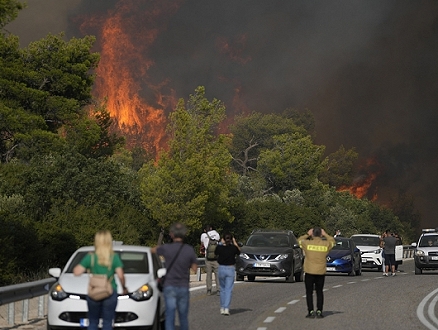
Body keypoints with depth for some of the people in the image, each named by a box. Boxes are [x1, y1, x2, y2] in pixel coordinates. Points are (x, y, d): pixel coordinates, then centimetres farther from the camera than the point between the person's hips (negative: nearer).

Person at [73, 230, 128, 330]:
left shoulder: (90, 257, -3)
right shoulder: (114, 257, -4)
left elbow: (76, 272, -6)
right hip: (110, 295, -1)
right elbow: (120, 276, -8)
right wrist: (124, 288, 9)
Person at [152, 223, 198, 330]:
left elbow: (153, 250, 13)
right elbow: (194, 268, 2)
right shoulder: (190, 250, -7)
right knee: (183, 316, 14)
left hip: (169, 286, -2)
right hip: (184, 287, 2)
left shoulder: (166, 248, -9)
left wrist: (159, 247, 35)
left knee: (170, 316, -4)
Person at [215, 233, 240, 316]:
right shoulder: (234, 248, -9)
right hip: (231, 269, -1)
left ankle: (222, 308, 19)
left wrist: (221, 243, 17)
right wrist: (235, 243, 17)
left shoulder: (220, 247, -8)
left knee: (222, 289, 16)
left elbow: (216, 253, 14)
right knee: (229, 289, -1)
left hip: (221, 268, 1)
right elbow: (239, 252, 12)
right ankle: (226, 308, -12)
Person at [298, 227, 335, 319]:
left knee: (309, 292, 5)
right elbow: (333, 241, 20)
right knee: (319, 292, 11)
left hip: (309, 272, -2)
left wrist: (307, 235, 14)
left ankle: (311, 312, 0)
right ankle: (319, 311, 7)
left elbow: (299, 240, 12)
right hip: (321, 272, 2)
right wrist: (325, 235, 18)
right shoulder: (326, 244, -3)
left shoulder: (307, 243, -8)